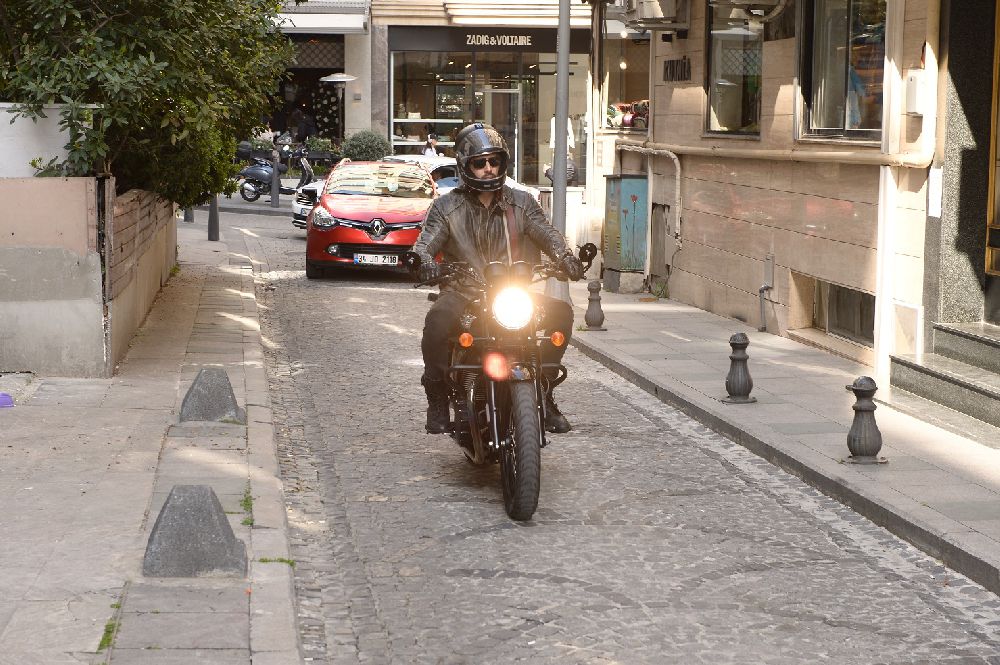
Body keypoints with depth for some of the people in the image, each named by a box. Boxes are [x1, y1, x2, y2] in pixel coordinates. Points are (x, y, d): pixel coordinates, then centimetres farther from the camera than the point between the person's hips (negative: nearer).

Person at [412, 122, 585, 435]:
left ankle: (543, 391, -6)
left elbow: (547, 234, 0)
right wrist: (423, 261, -32)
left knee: (561, 312, -21)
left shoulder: (521, 202, 12)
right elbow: (426, 241, -6)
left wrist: (564, 257, -23)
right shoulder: (446, 207, 6)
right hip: (463, 293, -2)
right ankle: (437, 398, -15)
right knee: (437, 321, -34)